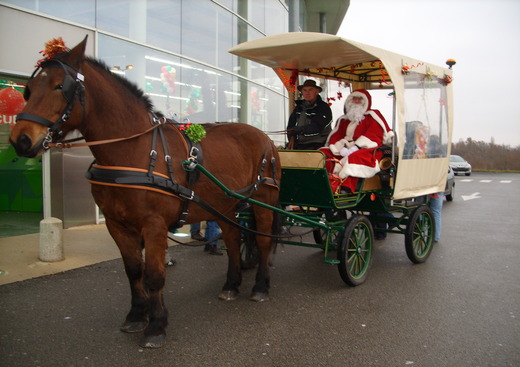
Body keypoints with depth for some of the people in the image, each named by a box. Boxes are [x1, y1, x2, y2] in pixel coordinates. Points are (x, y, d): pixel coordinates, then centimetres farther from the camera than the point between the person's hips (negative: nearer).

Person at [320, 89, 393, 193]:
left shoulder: (372, 115, 10)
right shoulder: (343, 119, 25)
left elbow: (375, 135, -5)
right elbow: (334, 137, 13)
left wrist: (356, 146, -18)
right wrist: (340, 148, -10)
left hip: (366, 150, -5)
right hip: (344, 152, 5)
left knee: (354, 158, -38)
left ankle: (345, 190, -51)